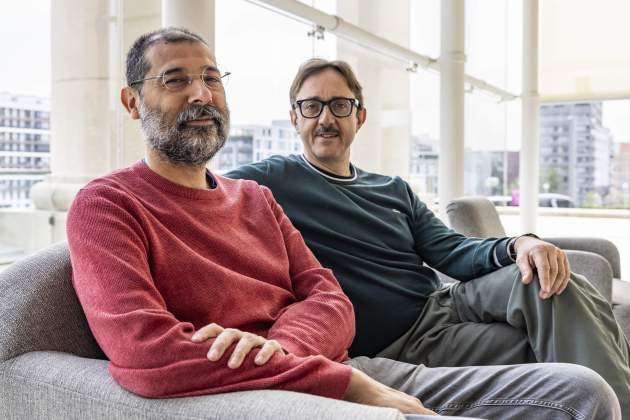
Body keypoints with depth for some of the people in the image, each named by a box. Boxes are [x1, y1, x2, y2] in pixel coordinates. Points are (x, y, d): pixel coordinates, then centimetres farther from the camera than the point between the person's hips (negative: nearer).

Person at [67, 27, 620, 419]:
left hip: (351, 372, 7)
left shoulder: (256, 198, 19)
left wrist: (278, 345, -16)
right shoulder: (107, 206, -3)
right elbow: (144, 354, -19)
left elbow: (332, 303, 10)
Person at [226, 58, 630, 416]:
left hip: (445, 301, 6)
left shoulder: (395, 190, 16)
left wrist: (517, 245, -15)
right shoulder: (273, 180, -2)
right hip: (400, 342, -6)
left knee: (542, 276, -21)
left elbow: (452, 251, 5)